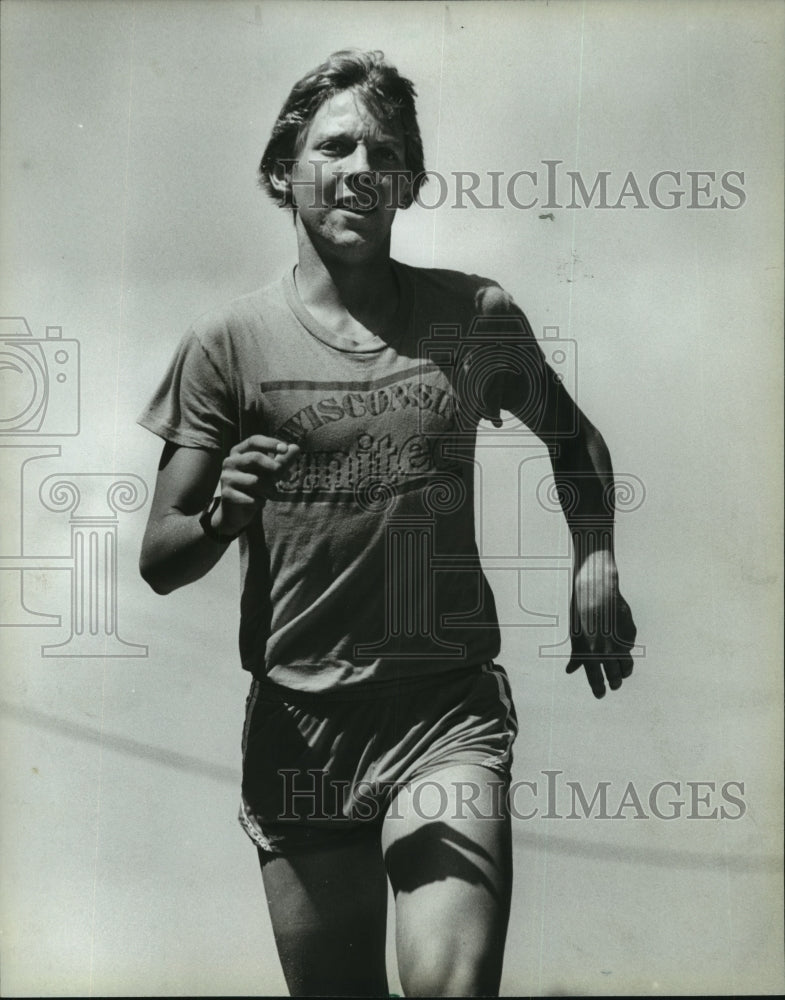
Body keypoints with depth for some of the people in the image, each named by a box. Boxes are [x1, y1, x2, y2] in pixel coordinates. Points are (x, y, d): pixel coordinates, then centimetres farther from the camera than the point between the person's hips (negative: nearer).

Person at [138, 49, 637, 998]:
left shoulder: (477, 317, 3)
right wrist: (219, 518, -23)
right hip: (296, 722, 1)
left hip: (448, 707, 0)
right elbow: (159, 562, -2)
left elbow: (572, 438, 21)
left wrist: (595, 564, 6)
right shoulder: (230, 340, -2)